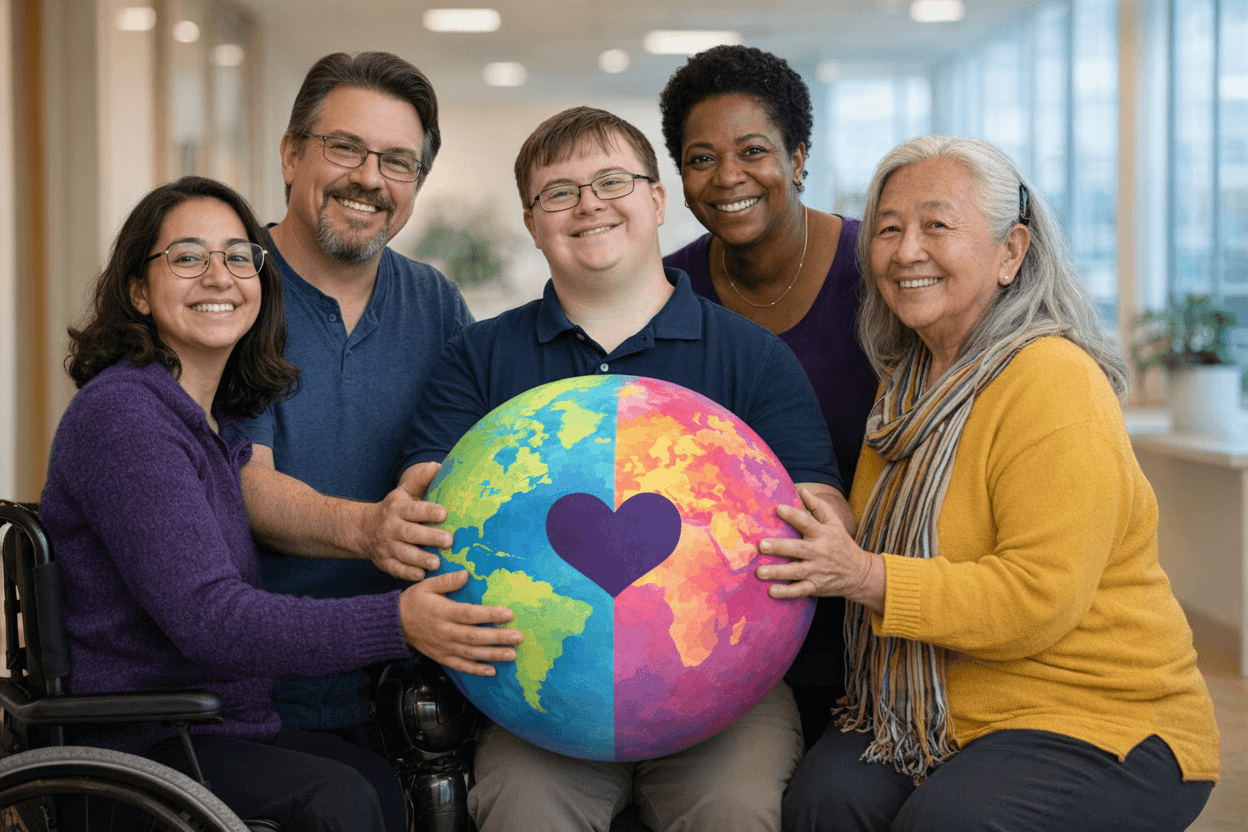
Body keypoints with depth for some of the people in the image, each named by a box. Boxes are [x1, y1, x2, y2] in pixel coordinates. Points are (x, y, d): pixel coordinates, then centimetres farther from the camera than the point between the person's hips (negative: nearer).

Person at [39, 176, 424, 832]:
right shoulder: (119, 414, -15)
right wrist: (399, 621, -33)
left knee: (382, 779, -18)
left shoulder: (222, 420, 14)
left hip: (230, 728, 8)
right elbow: (209, 619, -25)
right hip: (133, 748, -8)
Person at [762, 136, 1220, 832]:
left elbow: (1037, 600, -24)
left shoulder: (1057, 385, -17)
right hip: (931, 716, 6)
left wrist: (864, 577, -29)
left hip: (1099, 723, -6)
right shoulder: (909, 383, 10)